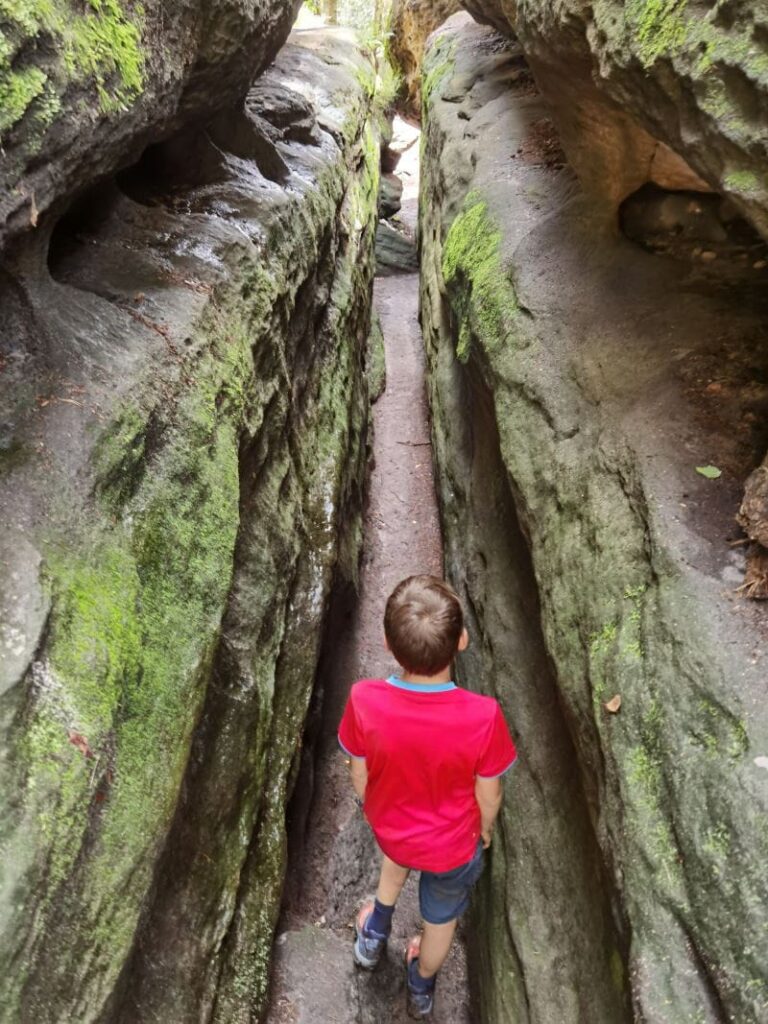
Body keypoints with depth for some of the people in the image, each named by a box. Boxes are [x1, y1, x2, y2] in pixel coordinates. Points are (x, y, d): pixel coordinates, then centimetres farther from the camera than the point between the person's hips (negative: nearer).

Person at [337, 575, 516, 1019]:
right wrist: (485, 829, 5)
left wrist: (375, 812, 9)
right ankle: (422, 988, 60)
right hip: (454, 844, -1)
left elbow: (359, 774, -14)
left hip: (390, 829, 2)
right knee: (441, 918, 31)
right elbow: (488, 794, -18)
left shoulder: (364, 701, -33)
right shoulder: (482, 716, -37)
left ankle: (376, 932, 60)